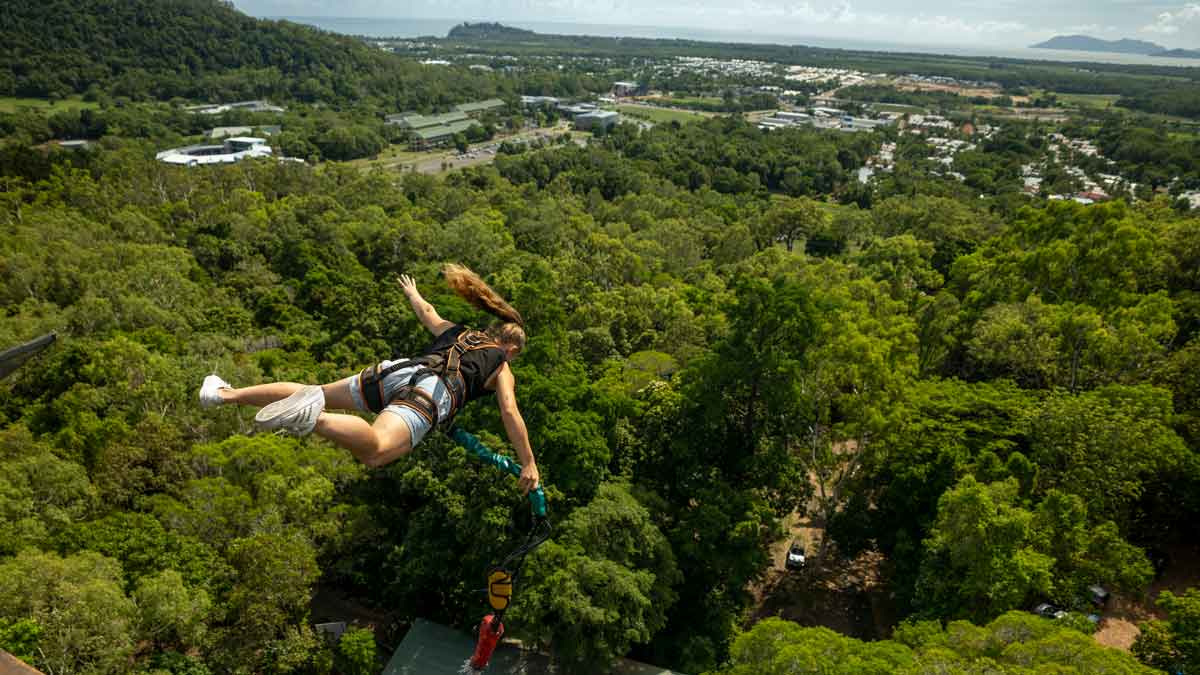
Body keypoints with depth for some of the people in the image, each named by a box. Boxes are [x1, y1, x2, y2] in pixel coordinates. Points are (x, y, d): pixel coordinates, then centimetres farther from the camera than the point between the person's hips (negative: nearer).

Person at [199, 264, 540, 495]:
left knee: (313, 391, 17)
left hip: (398, 370, 6)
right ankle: (312, 417, -55)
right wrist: (528, 464, 12)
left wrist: (412, 293, 74)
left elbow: (427, 312, 52)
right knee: (375, 451, -31)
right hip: (433, 392, -6)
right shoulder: (502, 368, 21)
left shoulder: (457, 332, 35)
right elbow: (510, 413, 8)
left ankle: (228, 393, 13)